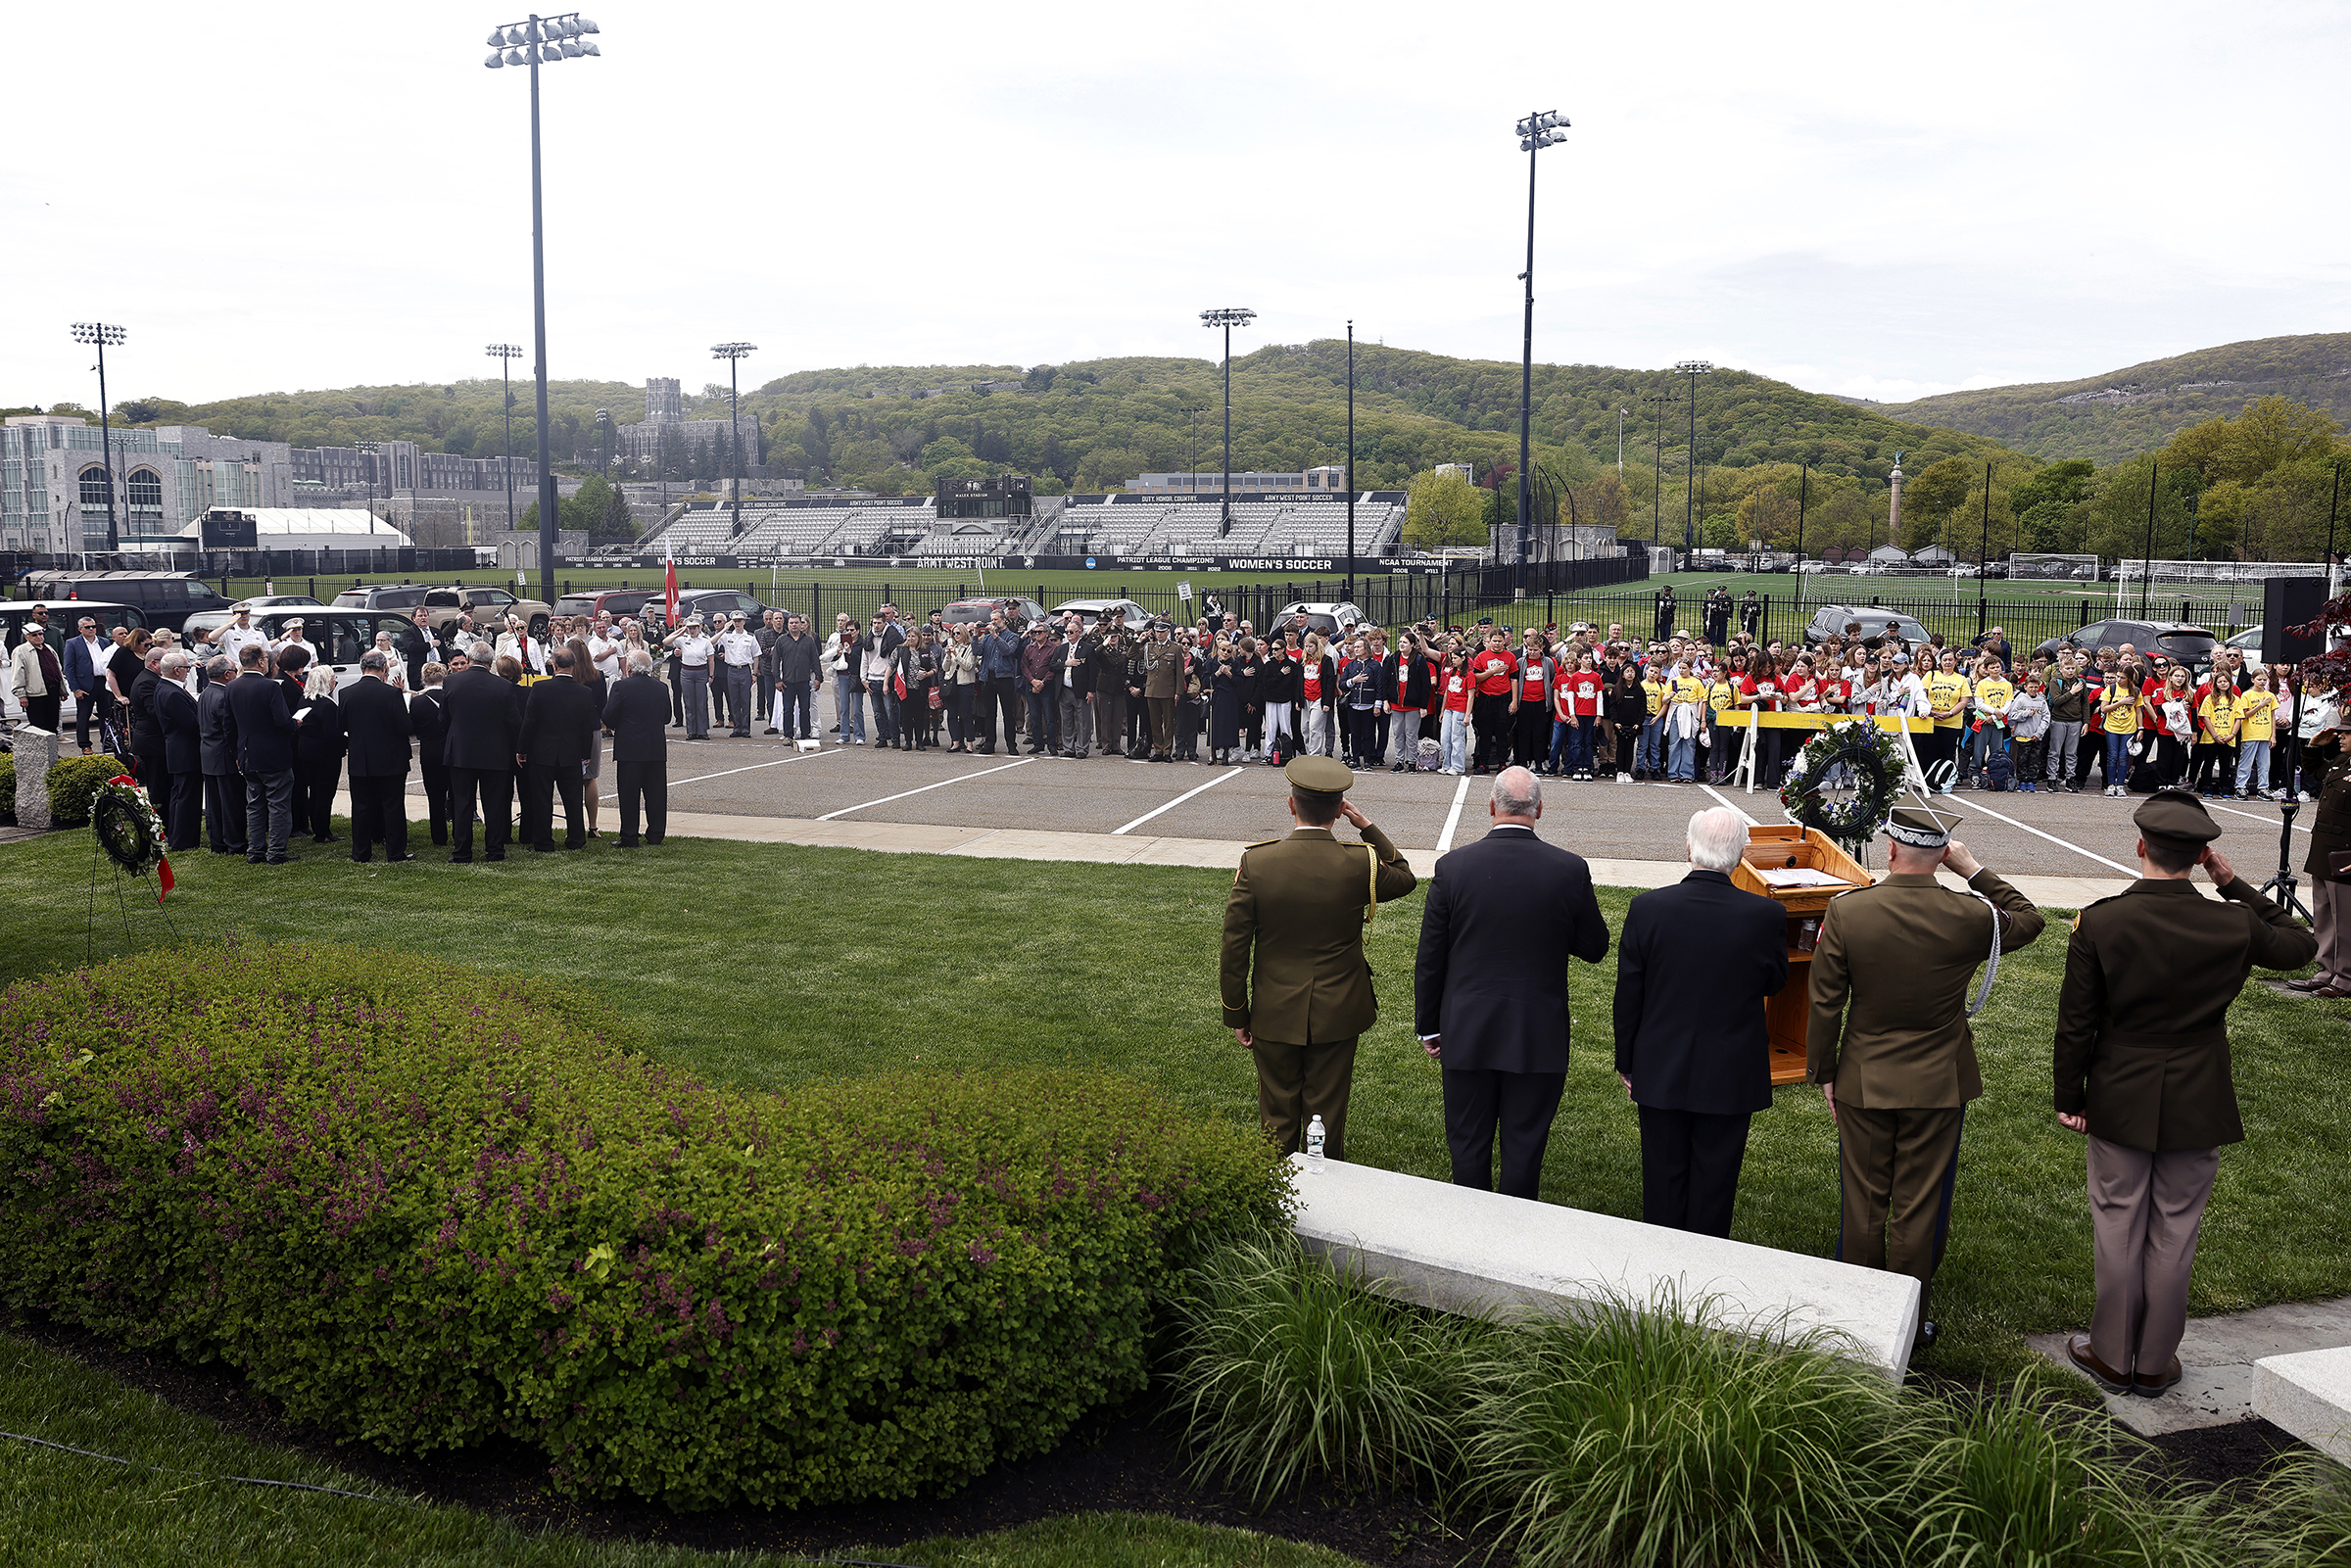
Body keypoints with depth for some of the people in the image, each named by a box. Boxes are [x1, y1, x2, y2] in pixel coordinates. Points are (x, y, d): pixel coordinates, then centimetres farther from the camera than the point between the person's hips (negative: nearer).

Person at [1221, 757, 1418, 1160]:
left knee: (1278, 1119, 14)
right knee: (1328, 1116, 13)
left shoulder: (1256, 862, -14)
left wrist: (1237, 1016, 2)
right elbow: (1405, 878, 11)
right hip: (1337, 1015, 0)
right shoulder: (1361, 864, -14)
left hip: (1275, 1016, 0)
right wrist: (1364, 825, 5)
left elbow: (1235, 949, -9)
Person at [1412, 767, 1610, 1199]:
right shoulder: (1570, 869, -11)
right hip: (1539, 1037, 0)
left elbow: (1429, 960, -4)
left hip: (1467, 1034, 0)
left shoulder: (1453, 867, -10)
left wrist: (1429, 1027, 7)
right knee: (1524, 1147, 13)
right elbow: (1595, 948, 2)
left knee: (1468, 1144, 14)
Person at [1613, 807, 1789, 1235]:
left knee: (1663, 1179, 15)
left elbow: (1627, 996, -6)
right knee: (1713, 1184, 14)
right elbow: (1775, 983, 2)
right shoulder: (1767, 915, -16)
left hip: (1660, 1075, 1)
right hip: (1730, 1079, 0)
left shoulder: (1647, 908, -15)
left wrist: (1626, 1063, 6)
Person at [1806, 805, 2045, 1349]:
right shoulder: (1969, 916, -14)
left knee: (1863, 1206, 13)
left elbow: (1826, 1005, -8)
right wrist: (1974, 869, 6)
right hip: (1938, 1086, 0)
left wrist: (1825, 1073, 4)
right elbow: (2028, 920, 10)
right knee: (1919, 1209, 11)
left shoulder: (1845, 912, -15)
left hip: (1863, 1084, 0)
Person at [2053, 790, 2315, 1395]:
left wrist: (2069, 1098, 2)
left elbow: (2076, 1025, -10)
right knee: (2174, 1233, 13)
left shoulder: (2098, 923, -16)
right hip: (2198, 1107, 1)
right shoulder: (2235, 926, -12)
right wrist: (2234, 884, 6)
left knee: (2118, 1228, 12)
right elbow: (2301, 945, 11)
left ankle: (2112, 1356, 23)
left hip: (2120, 1103, -1)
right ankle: (2155, 1362, 25)